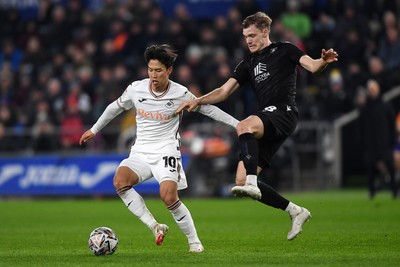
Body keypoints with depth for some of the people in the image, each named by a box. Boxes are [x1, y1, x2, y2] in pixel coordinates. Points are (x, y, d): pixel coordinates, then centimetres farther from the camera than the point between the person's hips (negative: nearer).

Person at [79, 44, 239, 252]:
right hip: (140, 152, 3)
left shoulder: (180, 94, -7)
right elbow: (115, 107, 18)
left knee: (169, 197, -24)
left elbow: (209, 109, 6)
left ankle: (194, 241, -4)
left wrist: (238, 124, 5)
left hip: (166, 151, -3)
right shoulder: (135, 89, -1)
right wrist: (94, 130, 27)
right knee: (120, 181, -27)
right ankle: (154, 226, -21)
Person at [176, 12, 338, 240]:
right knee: (241, 180, -3)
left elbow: (312, 66, -5)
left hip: (284, 112, -7)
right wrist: (197, 101, 7)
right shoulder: (248, 64, 24)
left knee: (243, 126, -37)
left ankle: (252, 185, -47)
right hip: (266, 122, 7)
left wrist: (324, 61, -28)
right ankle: (295, 211, 4)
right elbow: (224, 91, 22)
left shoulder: (284, 50, 8)